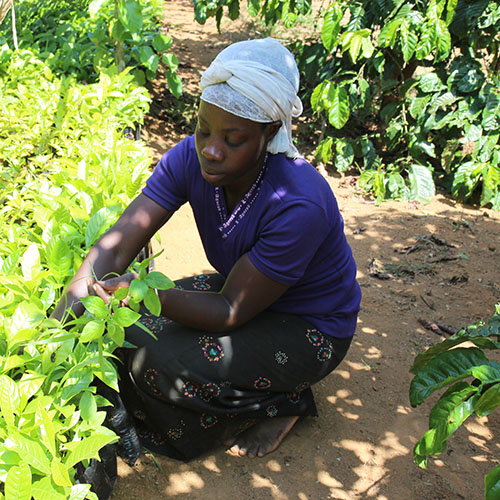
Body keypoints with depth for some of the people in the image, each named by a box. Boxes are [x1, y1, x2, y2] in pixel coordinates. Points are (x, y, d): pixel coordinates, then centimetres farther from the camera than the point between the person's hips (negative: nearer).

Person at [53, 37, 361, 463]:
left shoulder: (299, 205, -34)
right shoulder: (190, 159, -17)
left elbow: (231, 312, -27)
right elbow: (116, 246, -20)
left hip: (311, 329, -6)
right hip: (241, 287, 7)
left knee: (156, 362, -21)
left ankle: (283, 401, 0)